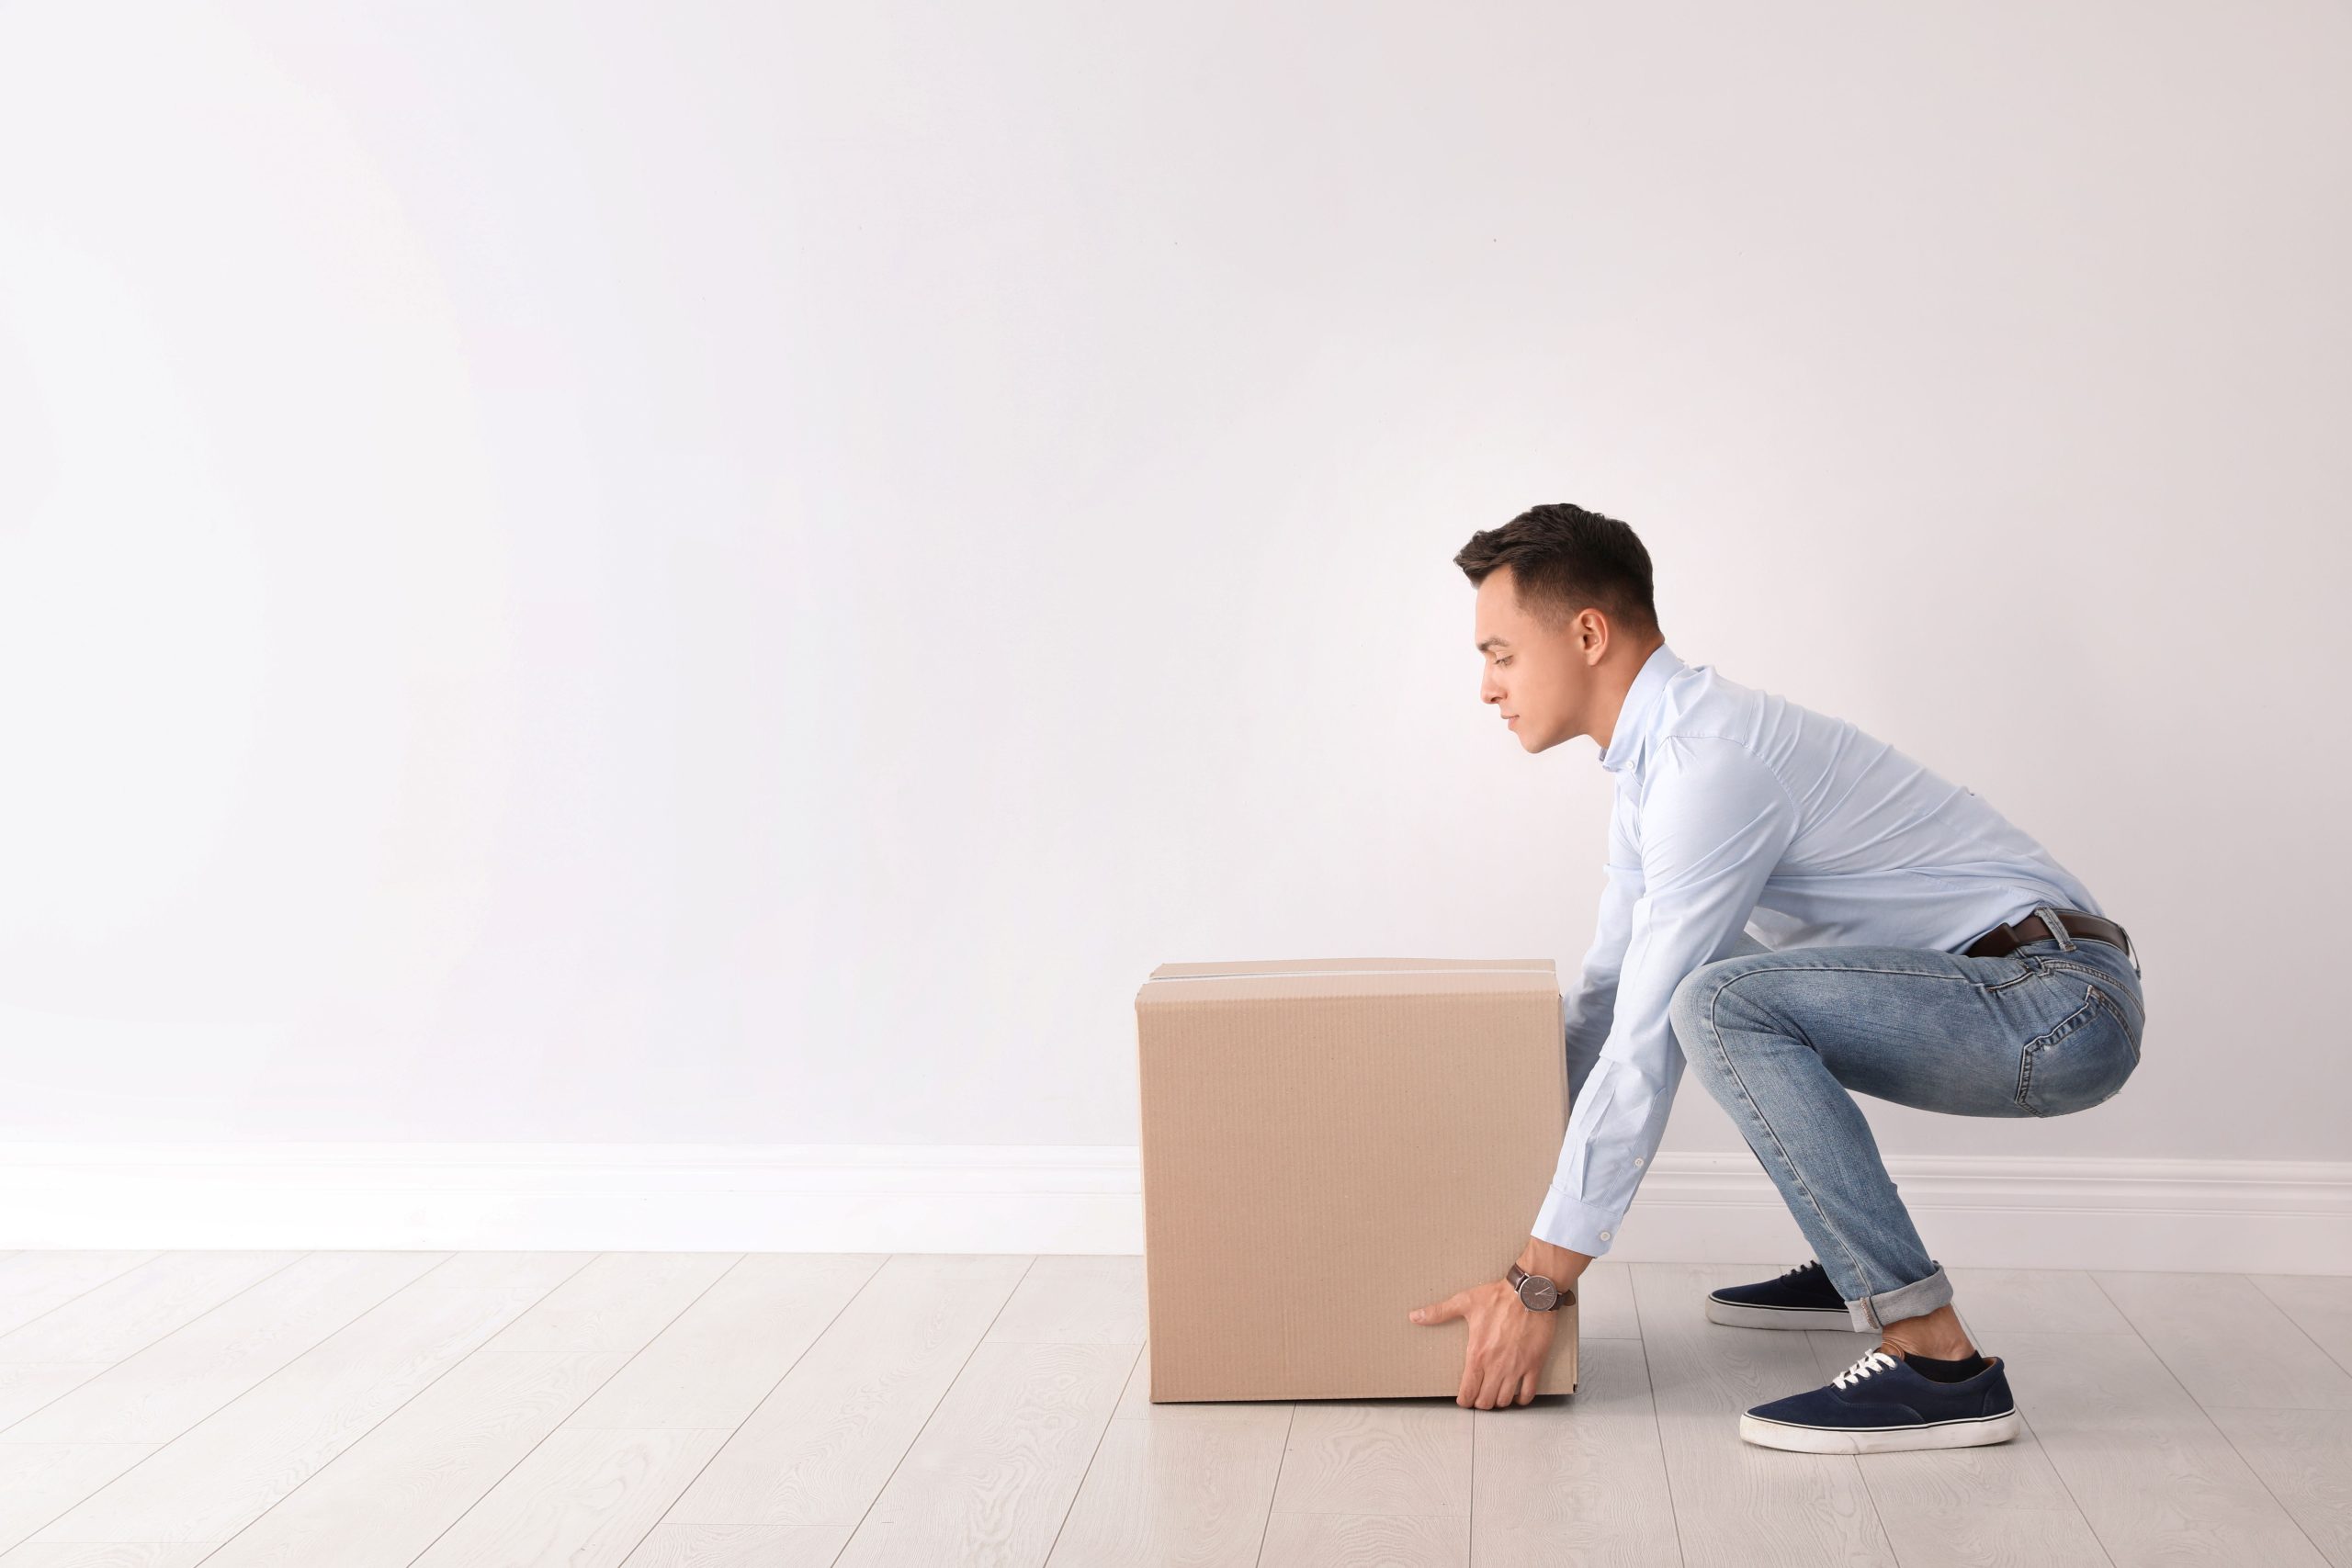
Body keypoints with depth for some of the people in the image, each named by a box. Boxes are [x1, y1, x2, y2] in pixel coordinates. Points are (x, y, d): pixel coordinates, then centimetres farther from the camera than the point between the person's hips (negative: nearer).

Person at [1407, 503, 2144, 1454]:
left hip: (2059, 998, -10)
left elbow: (1643, 1049, -22)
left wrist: (1537, 1283, -17)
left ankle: (1934, 1359, -23)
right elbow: (1607, 998, 20)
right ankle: (1858, 1267, 25)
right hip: (2011, 993, 10)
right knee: (1688, 979, 22)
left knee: (1718, 1004, -30)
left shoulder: (1710, 762, -21)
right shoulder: (1657, 760, 11)